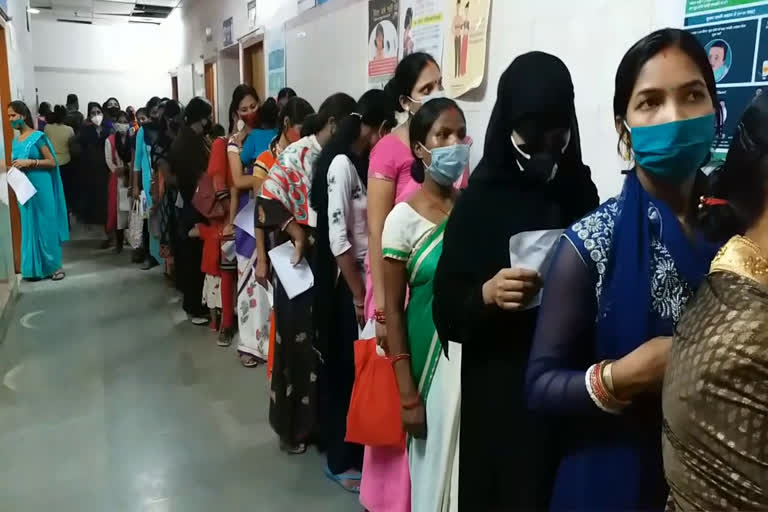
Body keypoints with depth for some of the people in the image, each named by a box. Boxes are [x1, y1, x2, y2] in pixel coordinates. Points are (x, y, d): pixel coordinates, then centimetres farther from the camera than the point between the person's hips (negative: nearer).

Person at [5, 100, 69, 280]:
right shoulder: (15, 141, 12)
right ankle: (36, 267, 16)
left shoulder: (38, 136, -7)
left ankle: (54, 266, 10)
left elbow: (52, 162, -10)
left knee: (46, 226, 1)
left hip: (41, 188, -6)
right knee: (30, 227, 9)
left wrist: (29, 162, -19)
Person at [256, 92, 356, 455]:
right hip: (301, 266, -4)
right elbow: (268, 201, -11)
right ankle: (293, 426, 22)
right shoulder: (295, 156, -6)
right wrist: (296, 232, -21)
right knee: (298, 343, 6)